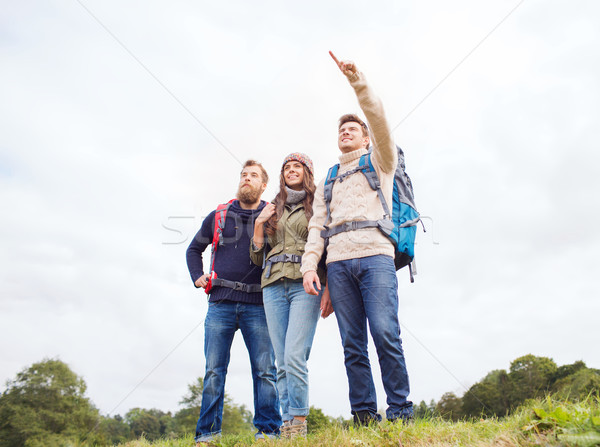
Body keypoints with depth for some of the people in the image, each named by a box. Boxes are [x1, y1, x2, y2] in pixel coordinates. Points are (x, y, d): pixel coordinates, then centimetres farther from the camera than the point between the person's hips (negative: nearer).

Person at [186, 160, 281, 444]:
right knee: (214, 370, 2)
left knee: (265, 370, -2)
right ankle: (207, 433, 11)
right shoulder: (219, 216, 14)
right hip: (221, 303, 2)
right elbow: (194, 249, 24)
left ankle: (267, 431, 7)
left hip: (258, 305, -1)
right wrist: (198, 277, 11)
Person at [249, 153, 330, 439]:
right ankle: (287, 425, 6)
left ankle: (299, 423, -5)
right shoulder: (273, 210, 21)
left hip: (305, 284, -4)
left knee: (294, 356, -16)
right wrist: (259, 225, 7)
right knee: (282, 362, 0)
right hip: (274, 286, 4)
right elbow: (257, 258, 20)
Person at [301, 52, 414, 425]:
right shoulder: (327, 182, 29)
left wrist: (358, 82, -5)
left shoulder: (380, 162, 21)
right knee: (352, 344, -1)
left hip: (375, 256, -3)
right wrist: (310, 265, 3)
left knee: (384, 333, -14)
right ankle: (364, 414, 3)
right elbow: (317, 227, 17)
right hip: (338, 262, 4)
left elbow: (380, 122, 2)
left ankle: (400, 410, -4)